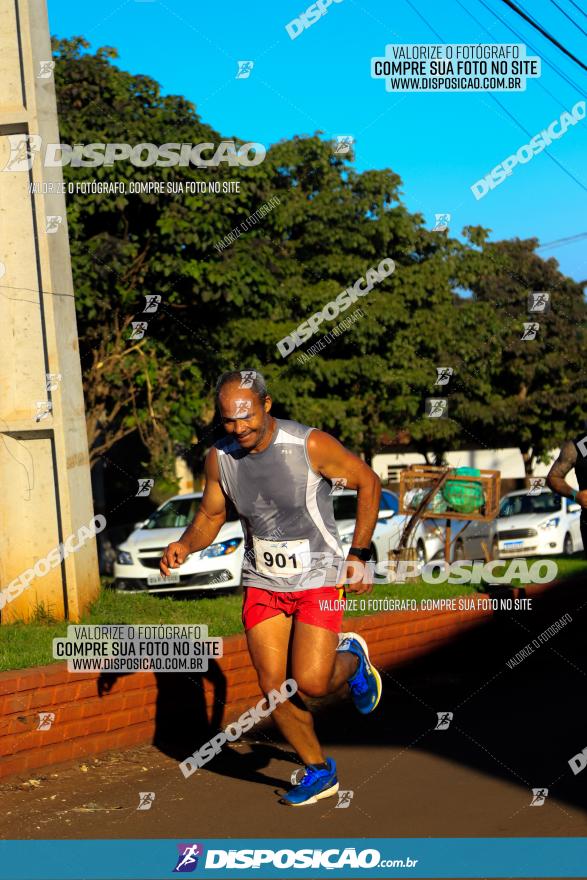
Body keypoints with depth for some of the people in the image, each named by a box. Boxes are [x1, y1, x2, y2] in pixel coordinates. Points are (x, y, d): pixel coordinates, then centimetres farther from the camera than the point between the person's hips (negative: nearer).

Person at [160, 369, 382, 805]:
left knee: (310, 682, -15)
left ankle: (351, 659, 21)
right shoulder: (220, 458, -6)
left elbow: (368, 483, -7)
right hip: (262, 582, 4)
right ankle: (319, 771, 20)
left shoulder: (311, 446, -20)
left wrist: (358, 554, -8)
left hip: (318, 578, -4)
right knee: (273, 686, -1)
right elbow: (211, 515, 9)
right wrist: (185, 545, -13)